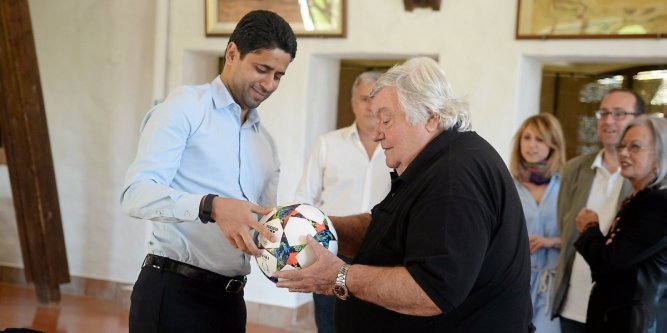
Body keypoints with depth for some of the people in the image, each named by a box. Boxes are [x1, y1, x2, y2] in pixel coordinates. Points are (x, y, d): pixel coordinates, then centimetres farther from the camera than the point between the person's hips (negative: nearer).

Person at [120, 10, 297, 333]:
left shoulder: (265, 143, 18)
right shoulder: (185, 107, -4)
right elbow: (136, 193, -16)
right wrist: (212, 206, -31)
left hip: (229, 299, 7)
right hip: (173, 292, -7)